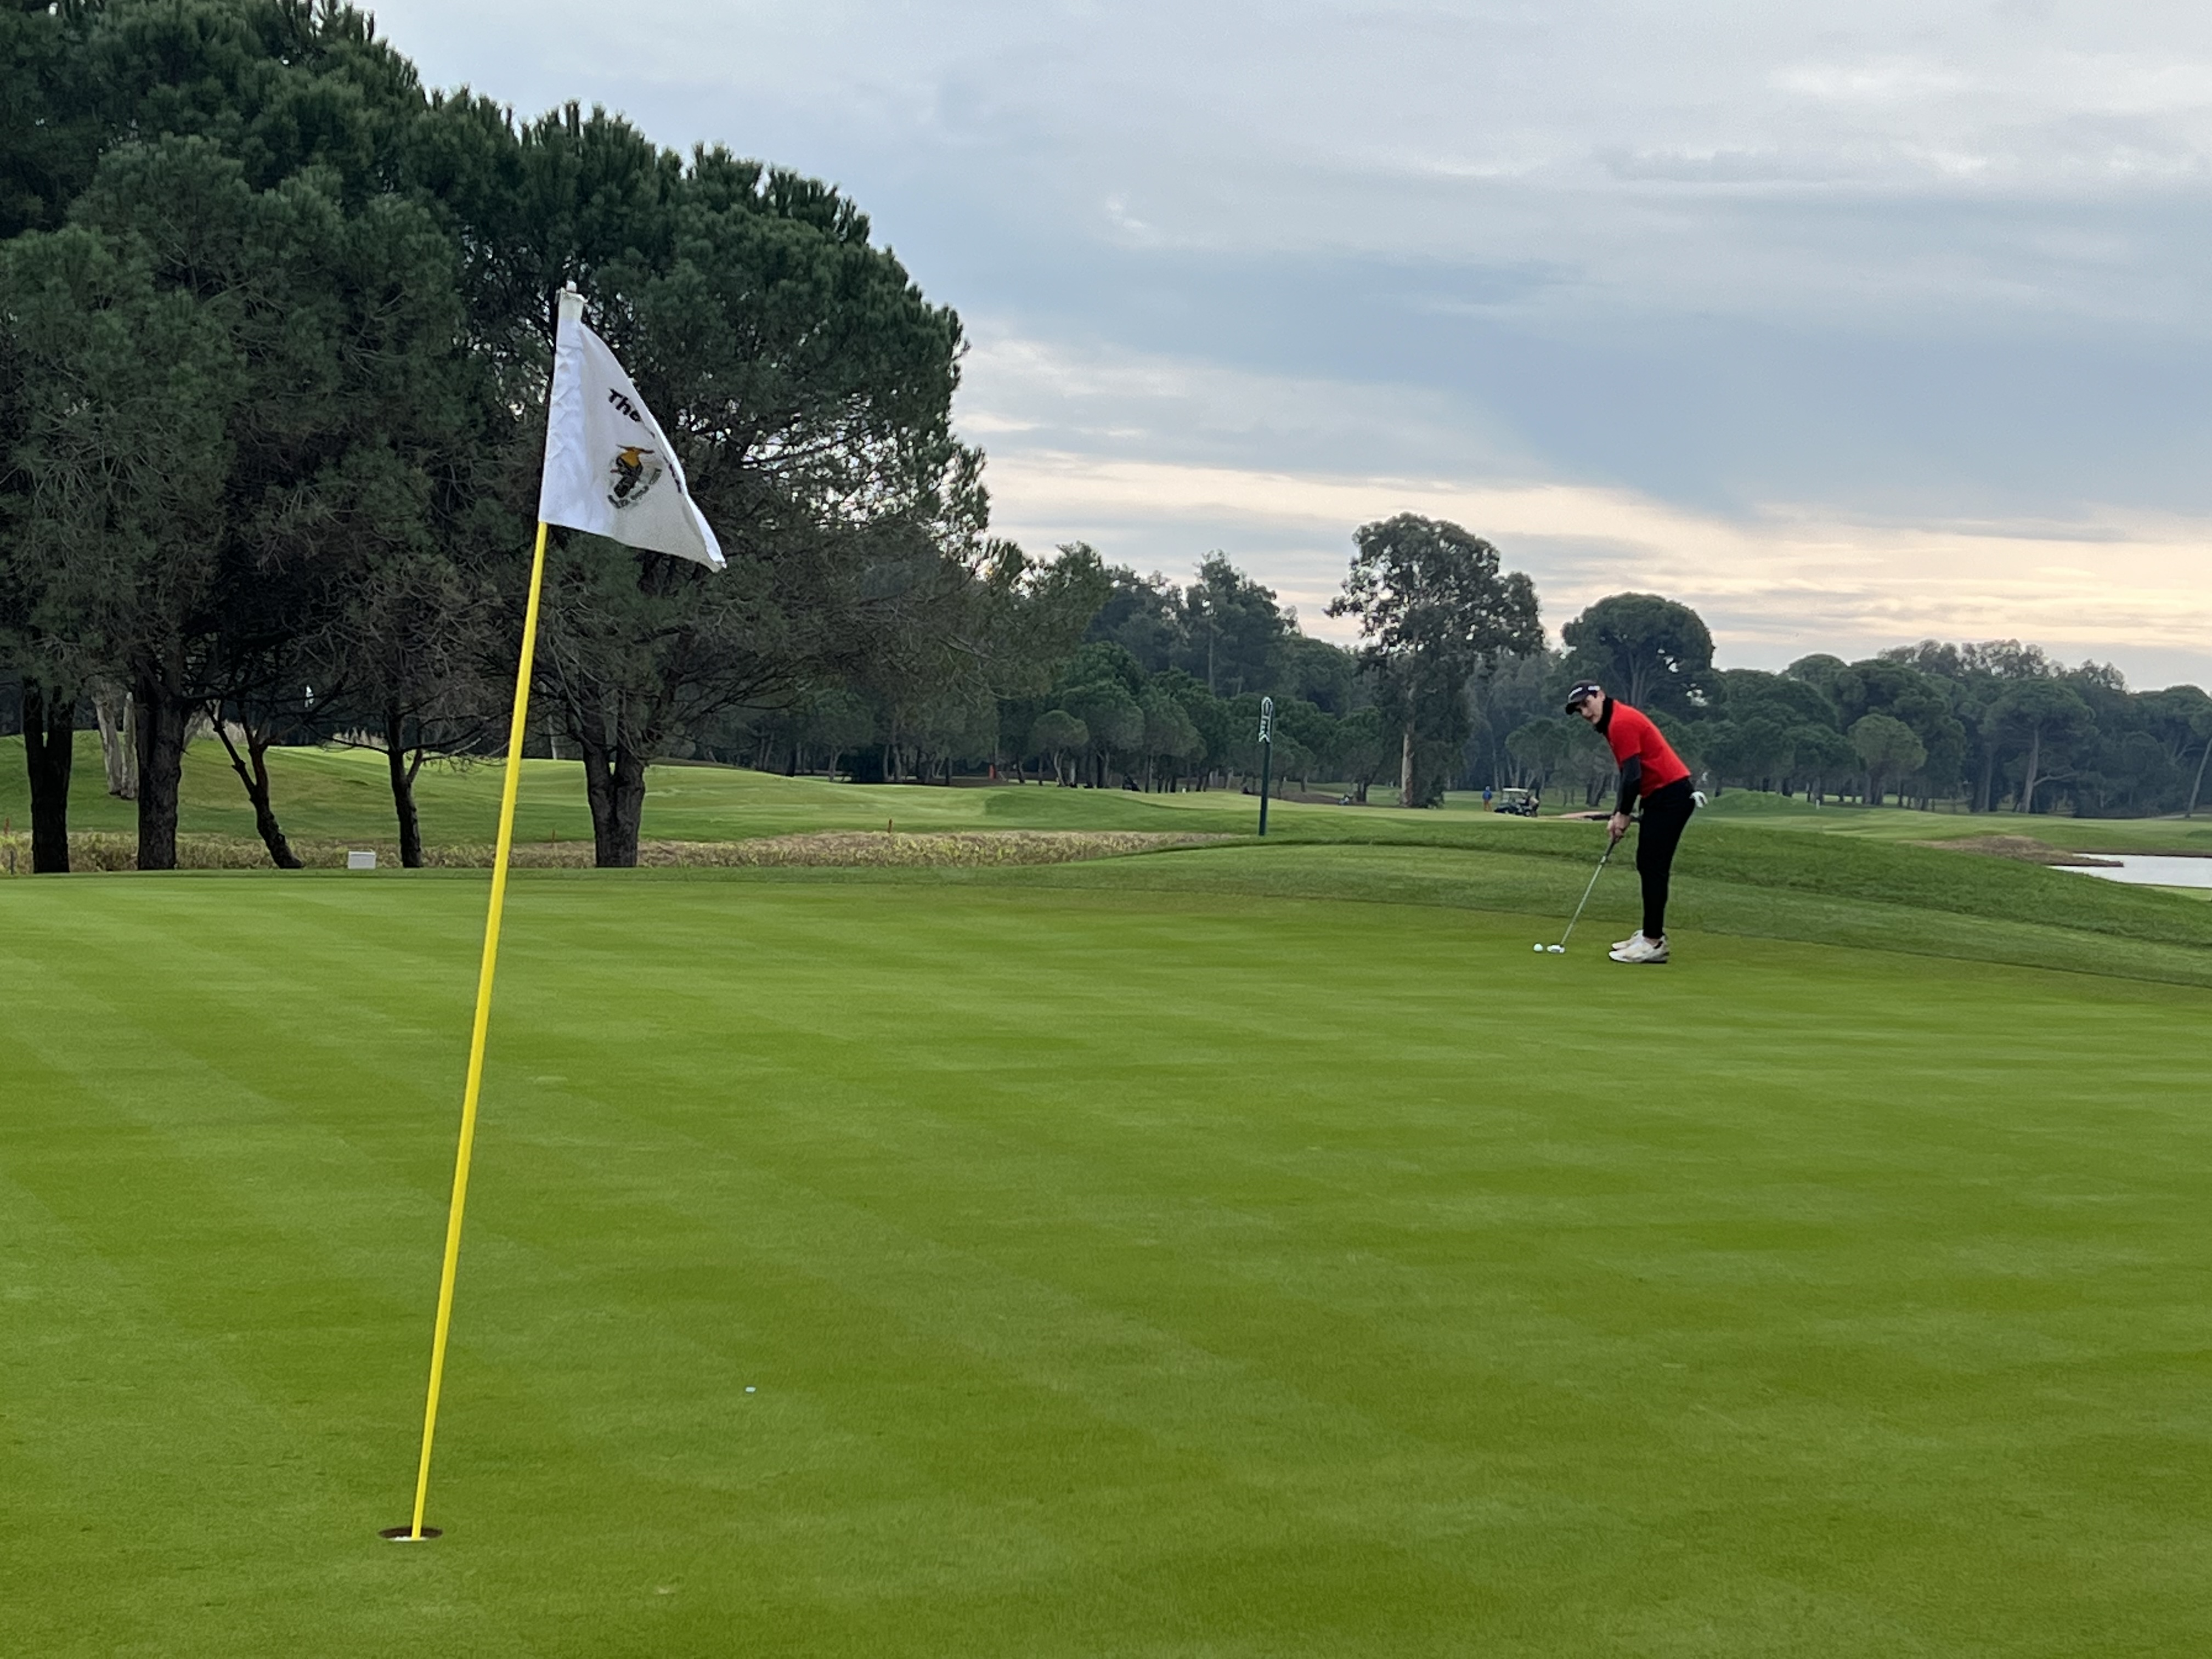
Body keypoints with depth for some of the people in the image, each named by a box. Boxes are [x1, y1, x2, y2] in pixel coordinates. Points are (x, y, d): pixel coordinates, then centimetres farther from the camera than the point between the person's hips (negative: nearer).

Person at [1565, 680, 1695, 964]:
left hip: (1671, 795, -11)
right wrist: (1618, 814, 12)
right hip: (1662, 796, 11)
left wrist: (1624, 815, -8)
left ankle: (1653, 943, -11)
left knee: (1653, 867, -11)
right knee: (1647, 864, 15)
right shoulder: (1613, 723, 17)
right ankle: (1652, 933, 22)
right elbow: (1630, 775, 21)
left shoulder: (1621, 722, -16)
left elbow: (1633, 775, -19)